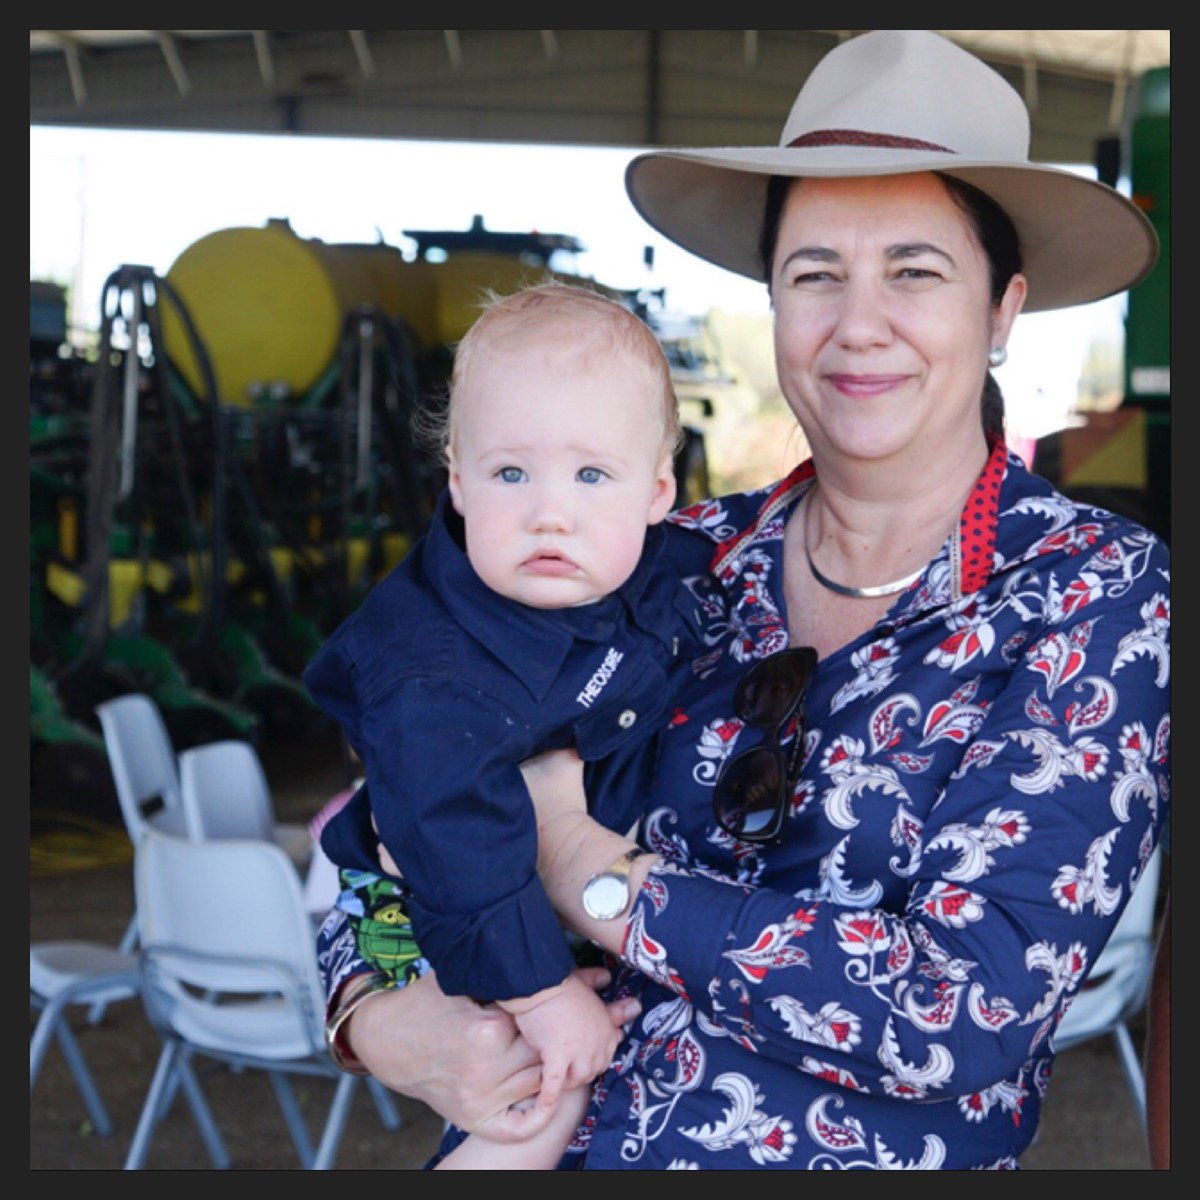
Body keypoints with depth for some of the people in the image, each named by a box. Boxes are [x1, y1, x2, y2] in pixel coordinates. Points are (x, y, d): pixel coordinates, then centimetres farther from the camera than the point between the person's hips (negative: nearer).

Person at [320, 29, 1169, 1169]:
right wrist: (378, 1015, -10)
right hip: (550, 1139, 2)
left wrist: (589, 871, -12)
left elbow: (972, 1011, -15)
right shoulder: (690, 561, 4)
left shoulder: (1101, 594, -6)